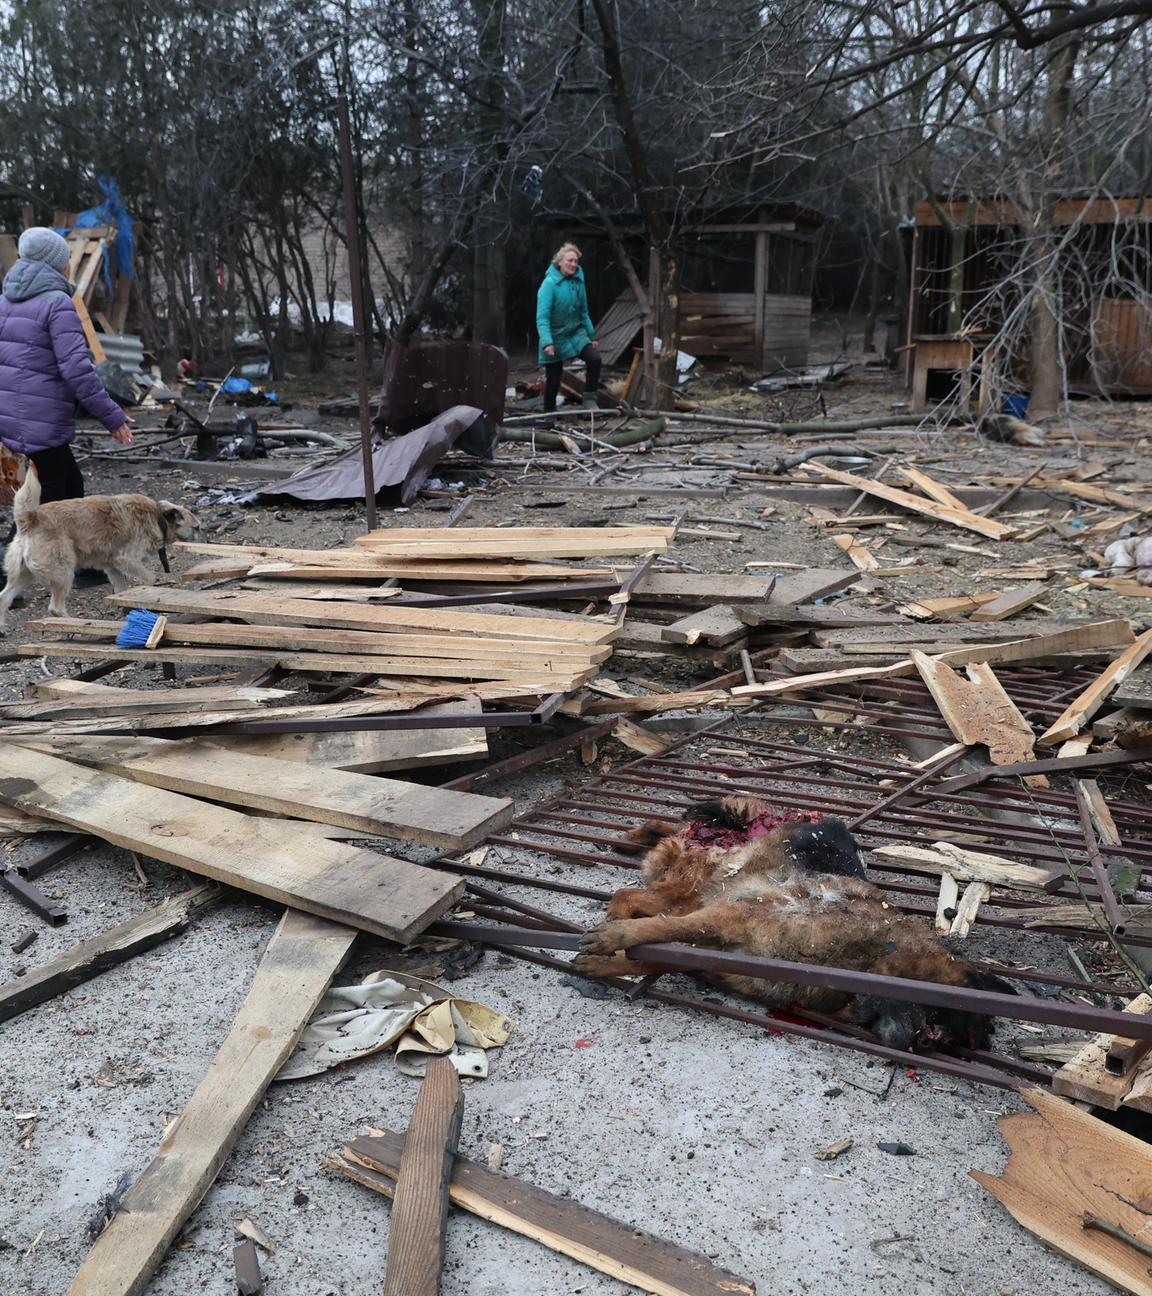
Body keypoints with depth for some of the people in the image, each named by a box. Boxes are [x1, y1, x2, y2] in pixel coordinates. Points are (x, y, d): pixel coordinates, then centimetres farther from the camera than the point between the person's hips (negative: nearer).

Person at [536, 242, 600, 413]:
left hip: (576, 332, 5)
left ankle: (589, 399, -3)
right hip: (556, 336, -4)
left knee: (594, 359, -18)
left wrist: (591, 335, 14)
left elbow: (584, 312, 10)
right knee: (553, 378, 3)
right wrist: (547, 341, -34)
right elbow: (542, 316, -24)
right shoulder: (550, 283, -19)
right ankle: (549, 414, 23)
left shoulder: (578, 281, -2)